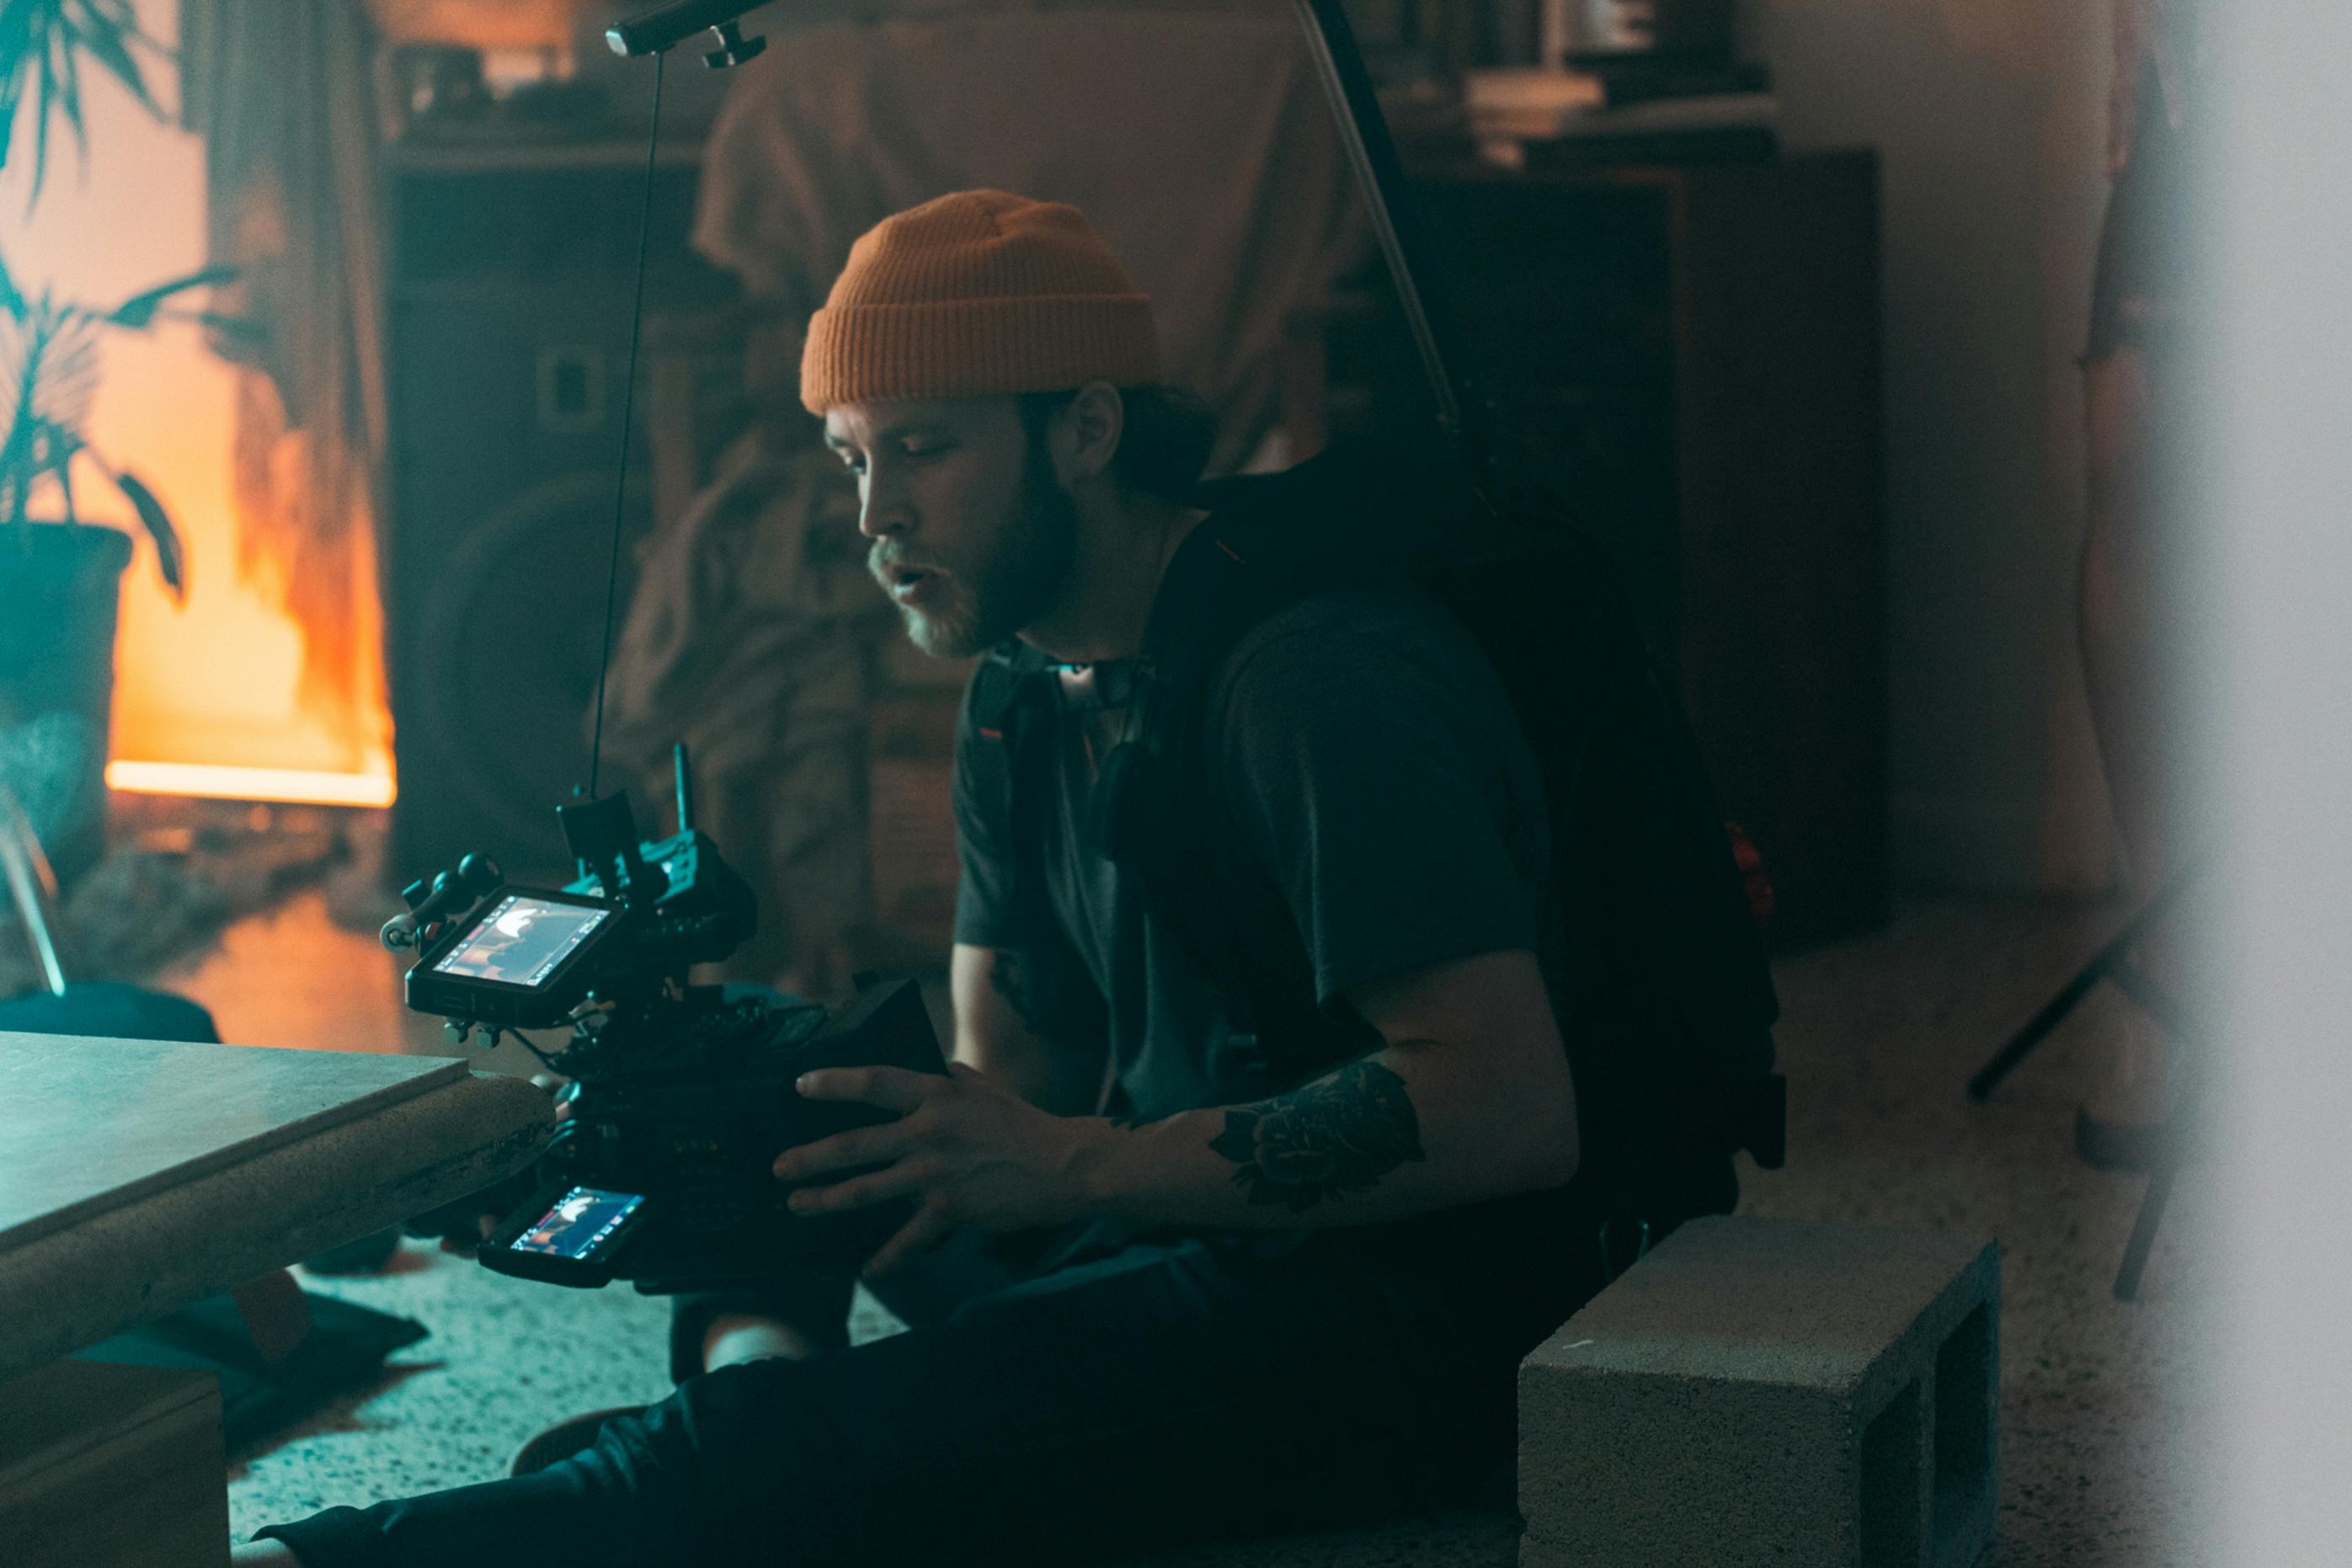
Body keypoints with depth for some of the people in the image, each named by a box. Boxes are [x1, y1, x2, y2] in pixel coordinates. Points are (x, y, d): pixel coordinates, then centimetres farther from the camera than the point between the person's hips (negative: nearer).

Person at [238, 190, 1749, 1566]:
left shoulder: (1321, 683, -18)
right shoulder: (1032, 702, 11)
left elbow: (1511, 1110, -25)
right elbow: (1010, 1099, 13)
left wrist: (1069, 1165, -27)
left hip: (1422, 1313, -10)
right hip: (1200, 1222, 10)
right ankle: (766, 1372, -11)